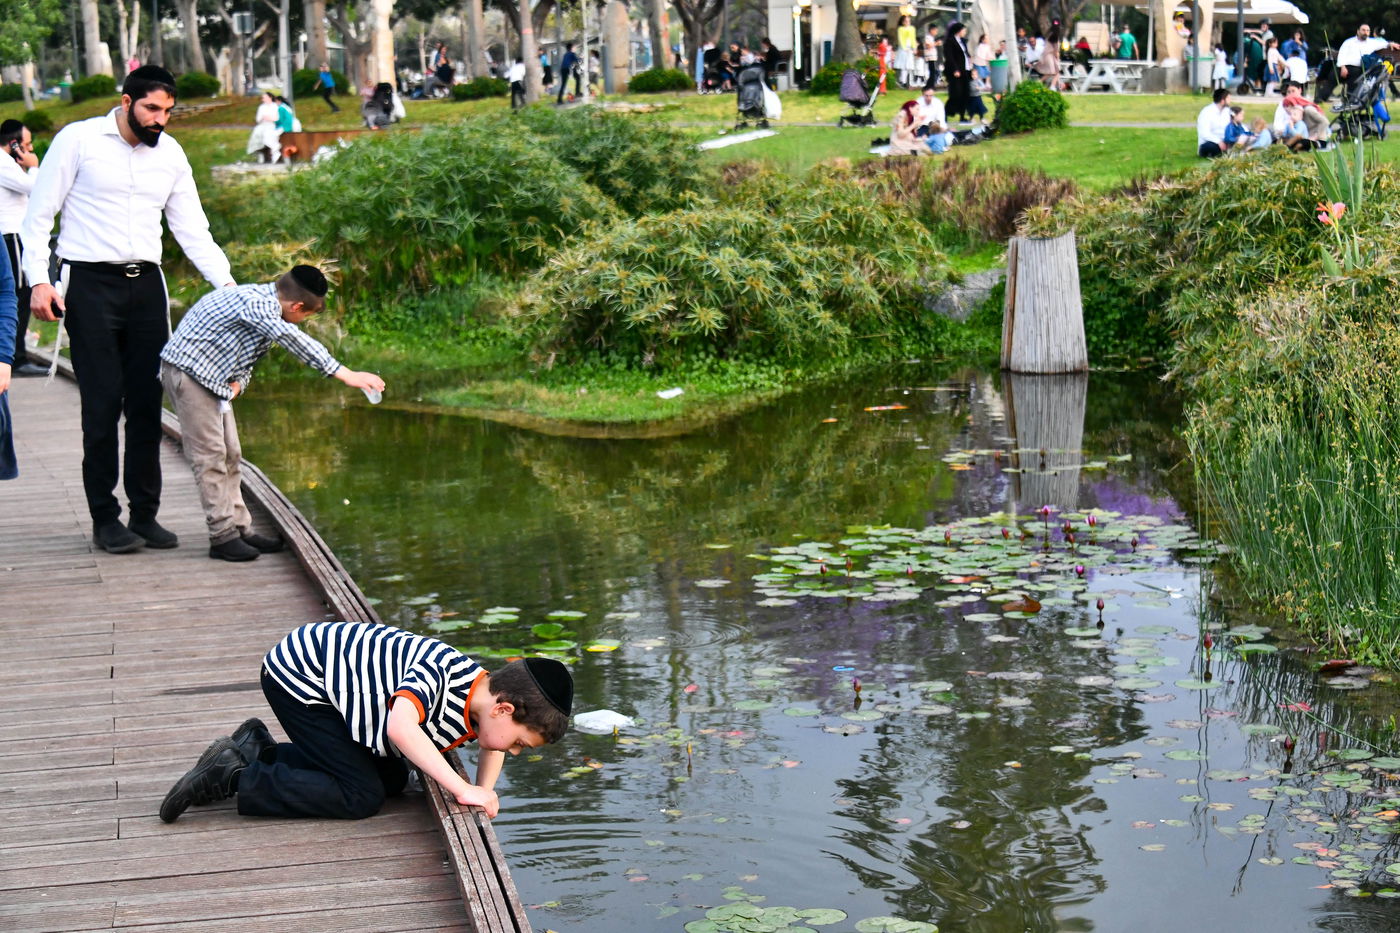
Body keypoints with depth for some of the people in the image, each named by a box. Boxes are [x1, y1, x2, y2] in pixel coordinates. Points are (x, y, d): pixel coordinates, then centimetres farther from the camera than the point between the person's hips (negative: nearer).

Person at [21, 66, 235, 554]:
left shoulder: (170, 153, 11)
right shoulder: (78, 140, -2)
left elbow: (192, 229, 12)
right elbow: (39, 214, -1)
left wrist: (226, 283, -1)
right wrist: (38, 281, -10)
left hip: (146, 283, 4)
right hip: (90, 282, -4)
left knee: (147, 402, 4)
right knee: (102, 403, -4)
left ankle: (145, 514, 12)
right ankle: (105, 519, 3)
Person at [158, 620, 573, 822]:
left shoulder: (485, 693, -5)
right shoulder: (438, 672, -32)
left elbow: (490, 747, 17)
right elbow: (400, 726, -50)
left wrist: (485, 790, -3)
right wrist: (462, 789, -45)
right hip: (297, 674, -9)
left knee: (392, 781, 13)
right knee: (361, 796, -13)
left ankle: (259, 749, 18)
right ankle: (234, 776, -6)